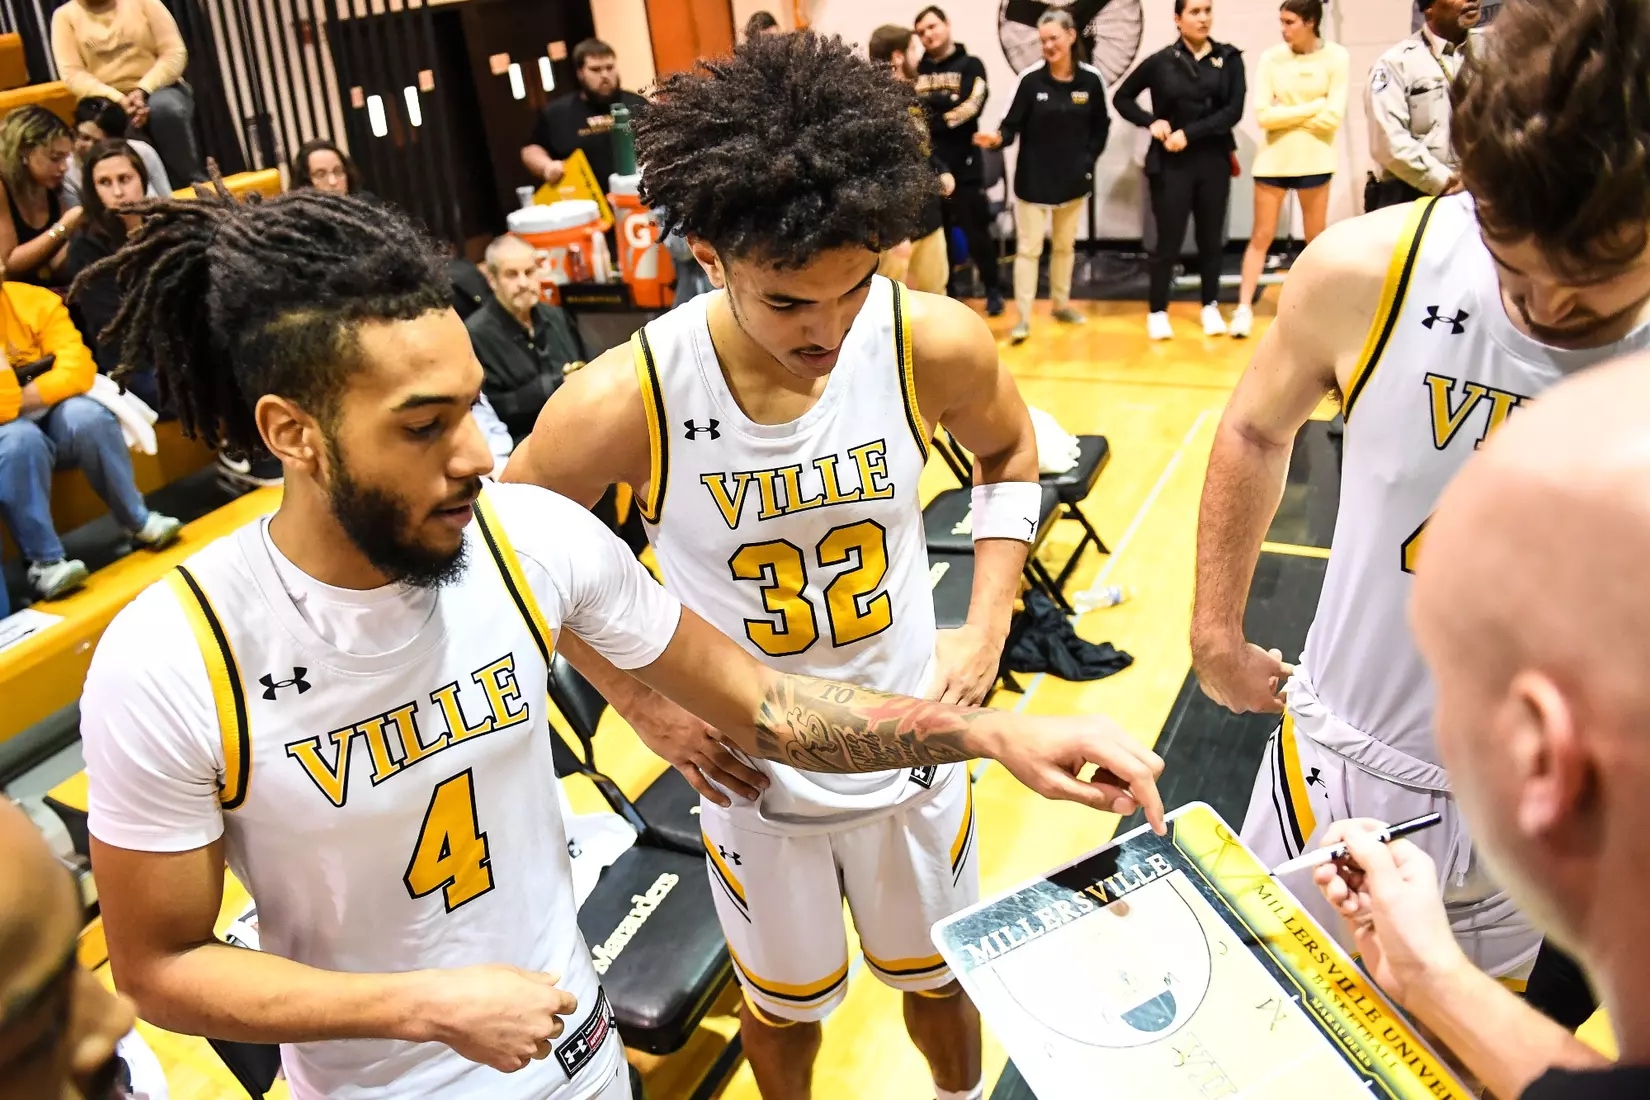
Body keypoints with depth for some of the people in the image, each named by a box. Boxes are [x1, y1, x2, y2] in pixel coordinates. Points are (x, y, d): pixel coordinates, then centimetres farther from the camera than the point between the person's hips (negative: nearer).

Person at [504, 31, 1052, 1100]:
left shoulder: (938, 344, -21)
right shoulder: (621, 403, -26)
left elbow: (1009, 454, 3)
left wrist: (988, 626, -5)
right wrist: (642, 701, -11)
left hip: (912, 753, 2)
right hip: (752, 775, -1)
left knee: (938, 979, 26)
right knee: (786, 1004, 24)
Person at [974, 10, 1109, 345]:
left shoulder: (1091, 79, -6)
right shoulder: (1030, 79, -13)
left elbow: (1100, 127, 6)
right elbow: (1011, 125, -13)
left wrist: (1088, 160, -2)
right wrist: (997, 139, -33)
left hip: (1073, 178, 3)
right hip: (1033, 179, -3)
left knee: (1065, 245, 18)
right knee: (1028, 248, -2)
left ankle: (1061, 304, 35)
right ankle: (1023, 318, 5)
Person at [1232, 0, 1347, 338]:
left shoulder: (1336, 56, -6)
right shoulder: (1271, 57, -4)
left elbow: (1333, 117, -12)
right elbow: (1263, 115, -11)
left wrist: (1285, 116, -10)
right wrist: (1312, 107, -11)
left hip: (1313, 161, 0)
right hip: (1273, 159, 0)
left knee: (1317, 240, 9)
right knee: (1261, 237, 2)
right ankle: (1244, 308, 6)